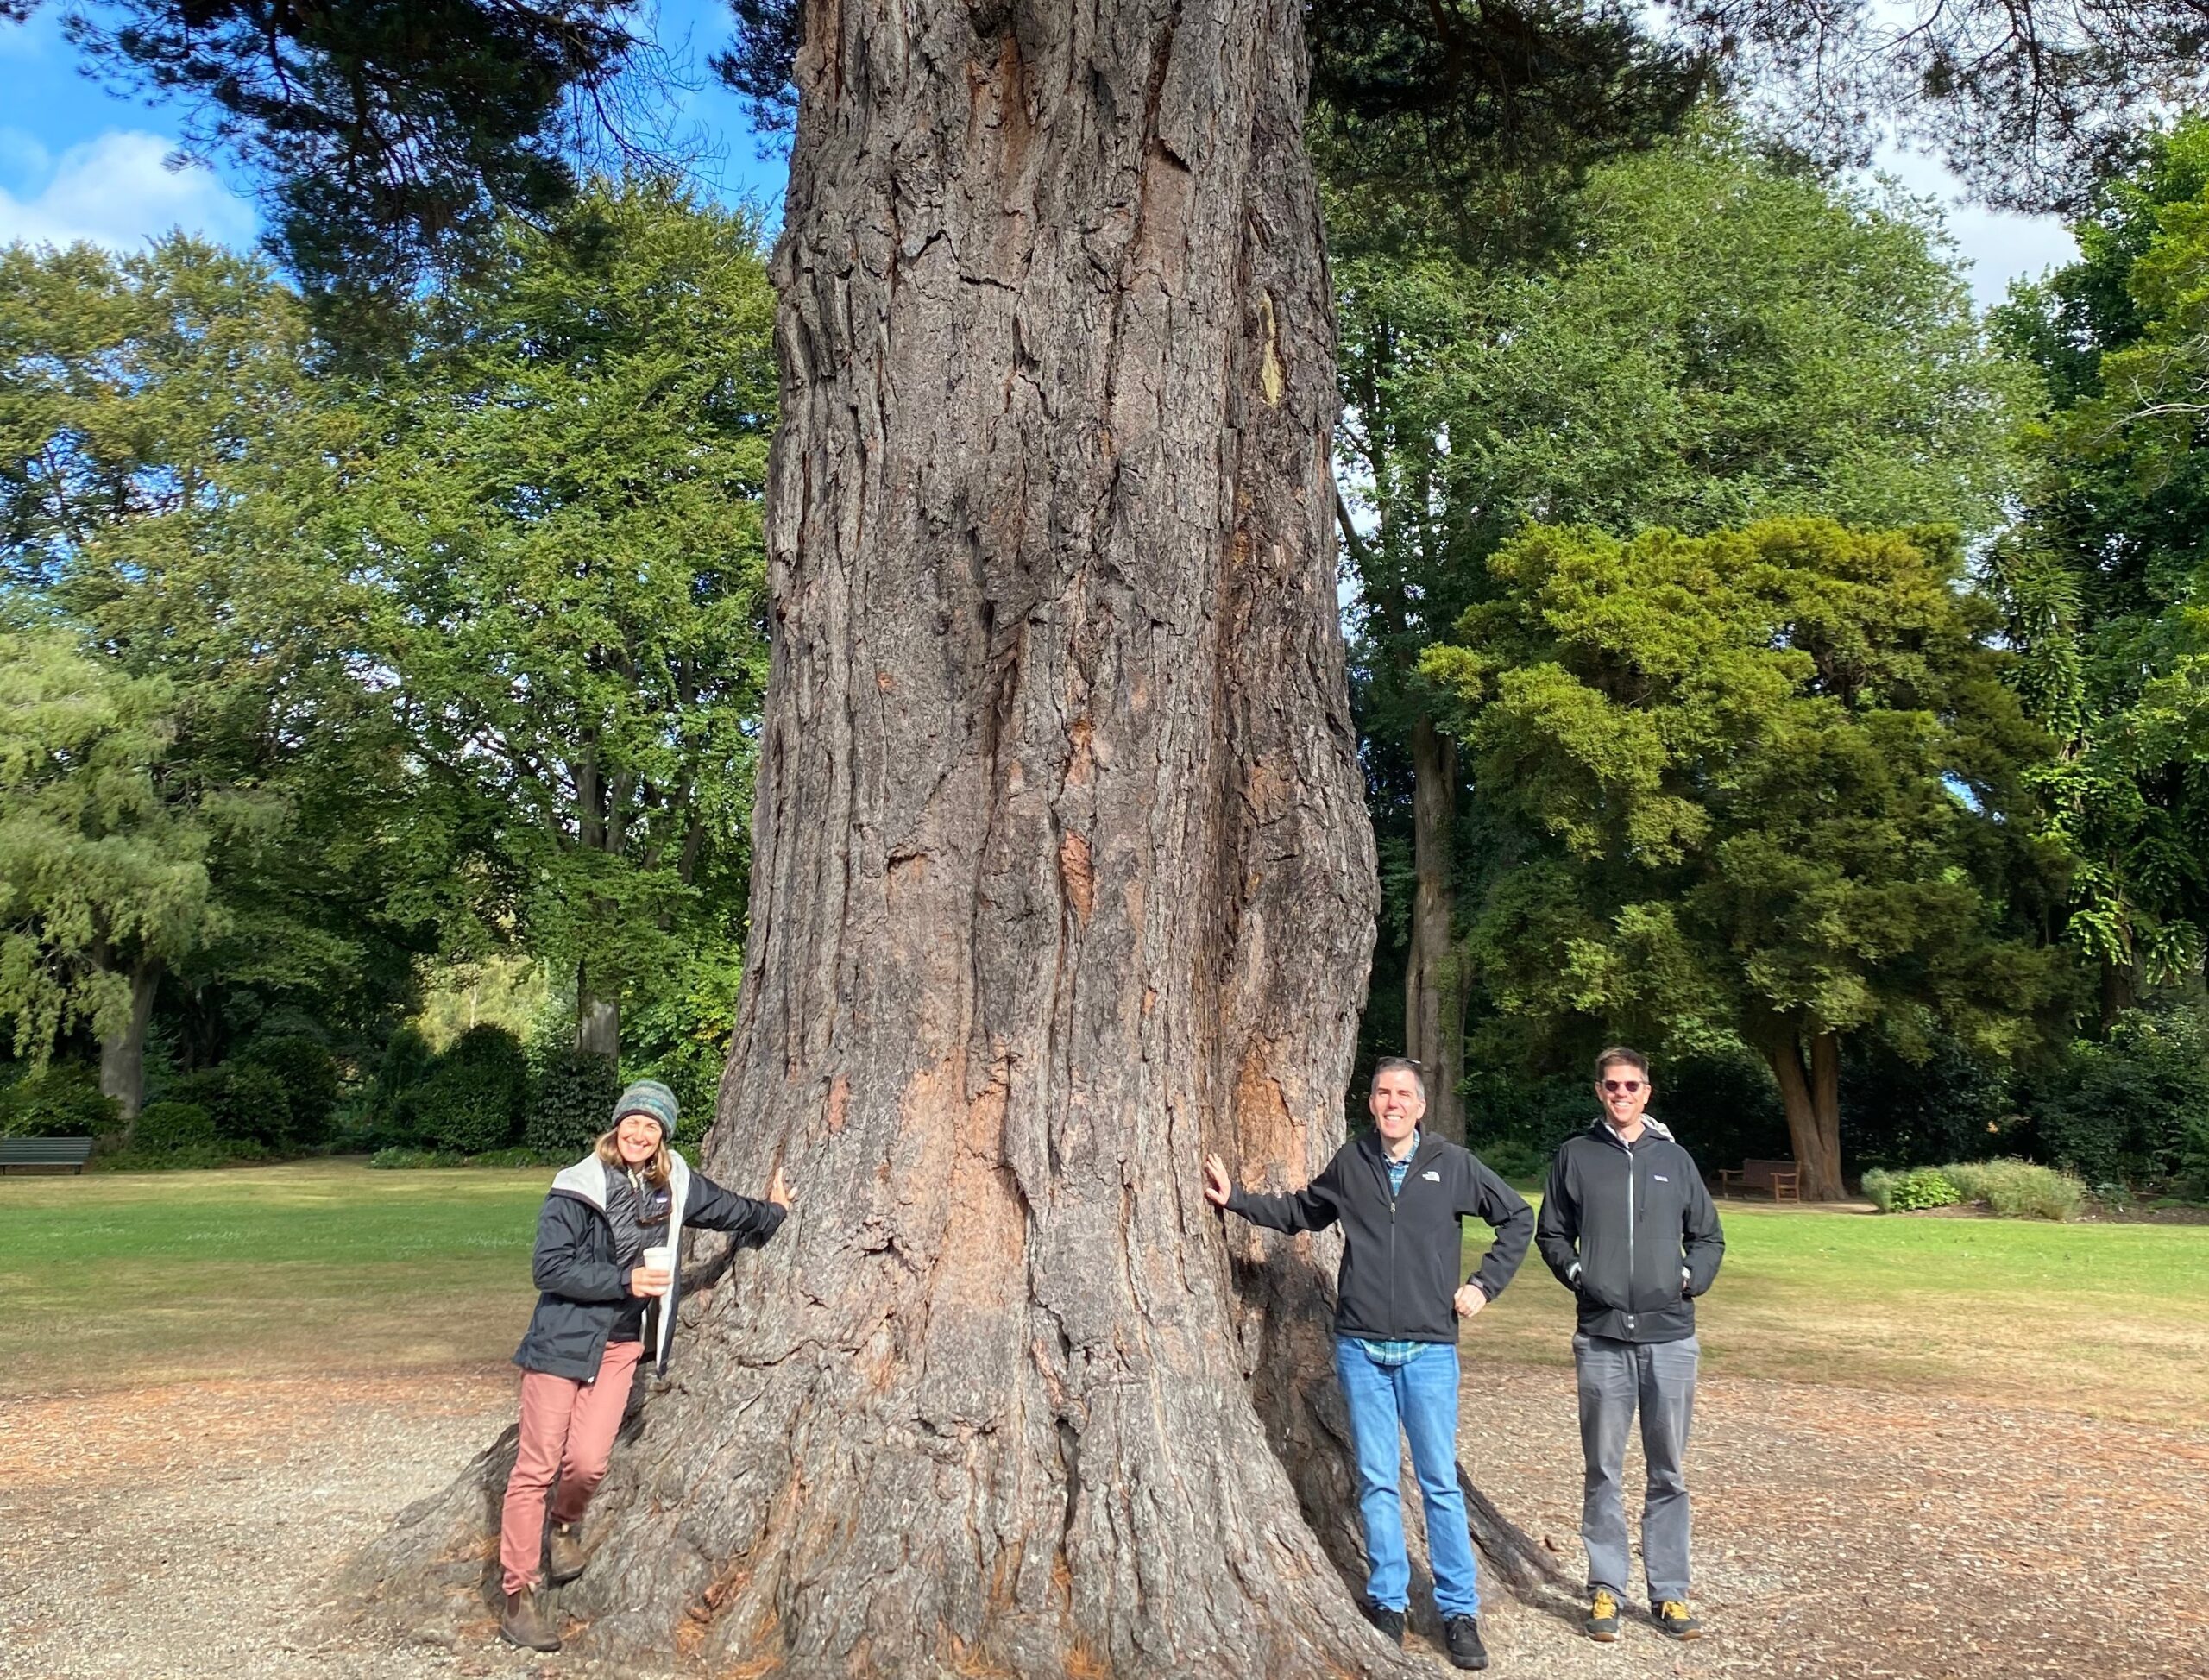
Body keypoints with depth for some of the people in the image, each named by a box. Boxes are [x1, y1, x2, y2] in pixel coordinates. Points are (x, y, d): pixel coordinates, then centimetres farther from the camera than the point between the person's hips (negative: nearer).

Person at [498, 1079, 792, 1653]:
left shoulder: (675, 1184, 5)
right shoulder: (577, 1187, -11)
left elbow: (724, 1208, 25)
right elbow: (549, 1267, -15)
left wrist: (770, 1212, 38)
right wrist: (625, 1281, -19)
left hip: (622, 1345, 4)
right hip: (565, 1339, -4)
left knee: (588, 1462, -6)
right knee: (537, 1466, -2)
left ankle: (567, 1523, 29)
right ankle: (519, 1599, 8)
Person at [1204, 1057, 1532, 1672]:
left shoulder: (1452, 1164, -2)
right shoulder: (1350, 1163, 4)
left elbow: (1517, 1217, 8)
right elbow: (1300, 1211, 19)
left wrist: (1485, 1284, 2)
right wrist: (1235, 1199, 10)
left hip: (1429, 1351, -2)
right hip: (1361, 1349, 2)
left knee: (1441, 1482, 3)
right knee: (1376, 1481, 8)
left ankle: (1460, 1611, 14)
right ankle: (1387, 1603, 19)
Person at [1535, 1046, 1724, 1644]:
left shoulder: (1674, 1158, 7)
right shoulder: (1577, 1155, 4)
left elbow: (1709, 1238, 14)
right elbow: (1550, 1233, 11)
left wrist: (1690, 1277, -3)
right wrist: (1575, 1272, -5)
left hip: (1671, 1337, 1)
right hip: (1602, 1337, -1)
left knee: (1670, 1474, 8)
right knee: (1602, 1472, 6)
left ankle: (1670, 1592, 19)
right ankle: (1606, 1589, 17)